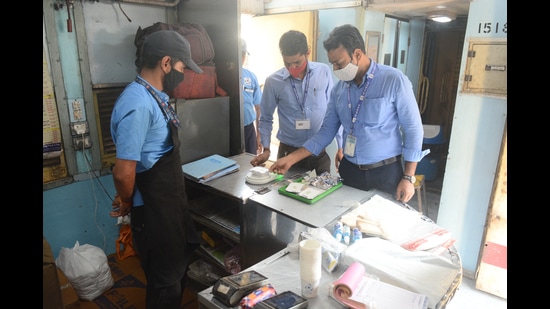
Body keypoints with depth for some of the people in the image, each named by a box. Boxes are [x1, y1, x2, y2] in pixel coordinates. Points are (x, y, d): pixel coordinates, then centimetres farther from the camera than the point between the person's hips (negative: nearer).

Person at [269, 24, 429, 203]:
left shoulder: (394, 80, -13)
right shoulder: (338, 89, 1)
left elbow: (413, 129, -10)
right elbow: (327, 131, 5)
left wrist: (408, 178, -11)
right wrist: (292, 158, -2)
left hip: (385, 173, -4)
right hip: (349, 170, 4)